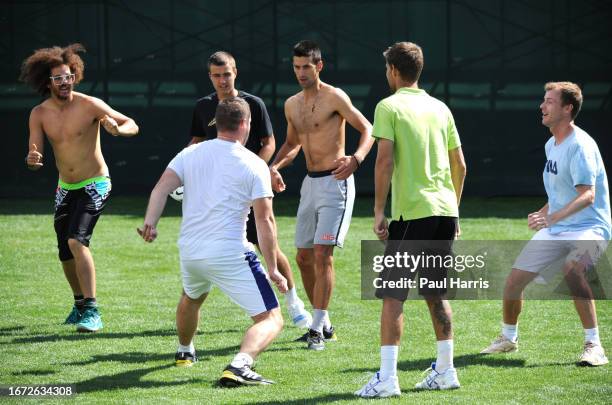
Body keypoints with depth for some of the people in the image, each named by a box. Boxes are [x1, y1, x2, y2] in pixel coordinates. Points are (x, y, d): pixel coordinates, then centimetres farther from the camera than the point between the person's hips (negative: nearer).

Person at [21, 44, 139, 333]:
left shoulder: (90, 105, -15)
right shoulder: (39, 114, -4)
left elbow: (132, 125, -13)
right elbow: (35, 156, -5)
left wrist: (117, 129, -36)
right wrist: (32, 160, -30)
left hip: (95, 186, -5)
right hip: (65, 188, 5)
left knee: (77, 241, -24)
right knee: (65, 253, 10)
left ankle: (91, 311, -23)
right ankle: (79, 304, 35)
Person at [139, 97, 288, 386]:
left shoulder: (190, 154, 10)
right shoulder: (254, 165, -3)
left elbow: (162, 187, -5)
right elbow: (265, 220, -8)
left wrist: (150, 222, -13)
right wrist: (272, 270, -5)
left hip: (189, 252, 6)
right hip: (230, 254, -6)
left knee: (191, 298, 38)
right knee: (271, 319, -5)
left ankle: (184, 351, 58)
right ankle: (239, 365, -31)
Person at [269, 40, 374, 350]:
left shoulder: (334, 97, -11)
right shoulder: (292, 105, 11)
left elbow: (367, 129, -11)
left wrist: (356, 159, -29)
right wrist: (275, 166, 6)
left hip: (335, 182, -8)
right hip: (310, 183, 8)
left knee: (322, 254, -14)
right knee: (304, 257, 9)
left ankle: (318, 329, -13)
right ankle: (323, 322, 22)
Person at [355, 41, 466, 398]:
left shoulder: (389, 107, -4)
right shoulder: (440, 108, 13)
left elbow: (385, 161, -13)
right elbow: (460, 165, 15)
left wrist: (379, 212, -9)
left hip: (411, 211, -6)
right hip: (445, 209, 6)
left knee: (393, 295, -4)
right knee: (436, 294, 16)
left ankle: (387, 378, -11)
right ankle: (445, 371, 18)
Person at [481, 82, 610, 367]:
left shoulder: (580, 145, -19)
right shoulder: (551, 145, 10)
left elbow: (587, 195, -32)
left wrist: (552, 217, -44)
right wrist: (542, 214, 19)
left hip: (589, 228, -9)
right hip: (554, 229, 9)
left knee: (572, 271, -37)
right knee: (514, 280, 7)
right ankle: (508, 338, 33)